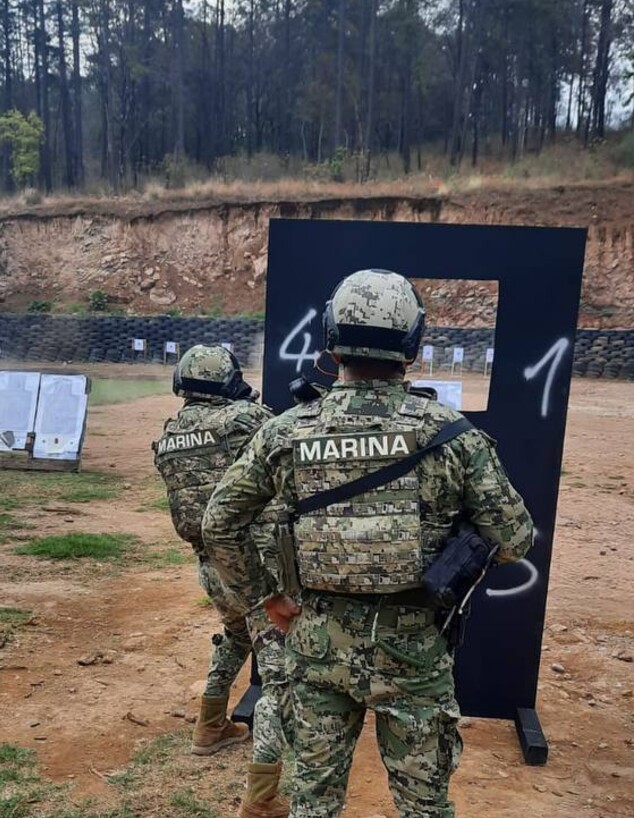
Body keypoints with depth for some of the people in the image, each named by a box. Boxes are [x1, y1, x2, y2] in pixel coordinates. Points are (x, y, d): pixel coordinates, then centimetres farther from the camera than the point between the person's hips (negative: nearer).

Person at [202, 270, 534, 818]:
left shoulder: (285, 433, -8)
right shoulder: (450, 433, -13)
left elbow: (218, 525, -1)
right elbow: (515, 539, -7)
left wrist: (259, 596, 11)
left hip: (317, 642, 2)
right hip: (411, 648, -1)